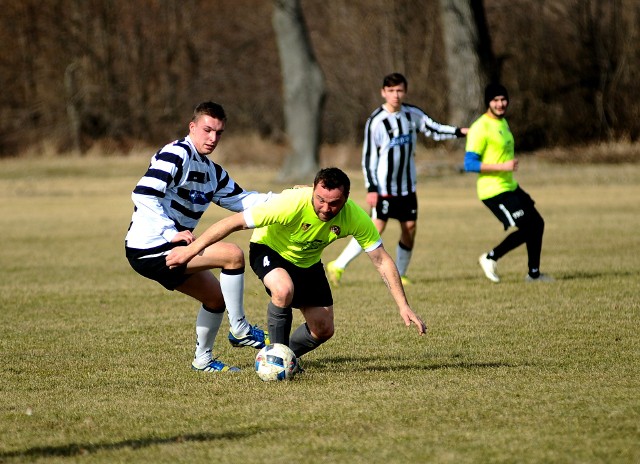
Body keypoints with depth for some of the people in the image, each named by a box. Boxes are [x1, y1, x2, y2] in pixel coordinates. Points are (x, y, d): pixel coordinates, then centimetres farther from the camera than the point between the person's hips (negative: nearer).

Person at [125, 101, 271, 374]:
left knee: (217, 298, 19)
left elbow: (240, 200, 20)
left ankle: (203, 360, 31)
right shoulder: (176, 155, -14)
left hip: (167, 249, 10)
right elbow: (143, 195, -24)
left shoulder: (212, 171, 16)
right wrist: (170, 233, -27)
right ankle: (240, 331, -7)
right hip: (150, 249, -10)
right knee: (233, 255, -16)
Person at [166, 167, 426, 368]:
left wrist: (403, 306, -25)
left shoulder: (354, 218, -27)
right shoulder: (292, 204, -39)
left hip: (308, 263, 5)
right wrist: (191, 249, -30)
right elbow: (235, 222, -32)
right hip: (268, 250, -5)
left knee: (323, 330, 0)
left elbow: (382, 261, -19)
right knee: (284, 289, -36)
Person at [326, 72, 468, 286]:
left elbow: (434, 129, 17)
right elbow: (368, 156, -12)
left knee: (410, 227, 3)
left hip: (407, 186, 6)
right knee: (376, 227, -14)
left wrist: (459, 131, 3)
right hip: (384, 187, -6)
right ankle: (338, 266, -9)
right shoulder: (376, 121, -13)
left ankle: (399, 275, 16)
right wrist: (371, 188, -16)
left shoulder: (413, 114, 3)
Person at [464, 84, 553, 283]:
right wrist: (503, 167, -27)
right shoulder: (480, 128, -18)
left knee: (537, 223, 12)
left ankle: (534, 273, 24)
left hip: (510, 187, 10)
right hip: (494, 191, -10)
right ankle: (491, 258, 3)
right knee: (527, 228, -14)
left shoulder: (503, 122, 12)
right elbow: (469, 164, -23)